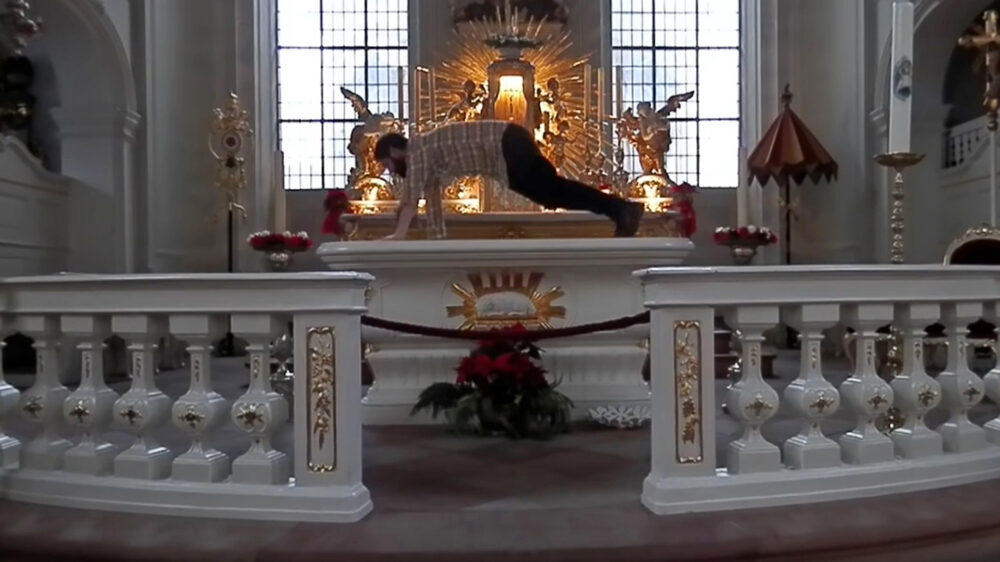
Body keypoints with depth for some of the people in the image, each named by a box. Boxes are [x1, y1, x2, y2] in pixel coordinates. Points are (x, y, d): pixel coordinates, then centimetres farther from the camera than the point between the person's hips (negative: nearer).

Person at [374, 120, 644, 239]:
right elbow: (432, 199, 29)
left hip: (508, 146, -9)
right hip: (507, 148, 9)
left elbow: (411, 196, -14)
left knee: (552, 190, -14)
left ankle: (621, 209, -17)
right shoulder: (427, 156, 23)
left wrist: (398, 235, -16)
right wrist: (436, 238, 27)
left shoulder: (418, 150, -4)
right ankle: (622, 210, 6)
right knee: (552, 193, 7)